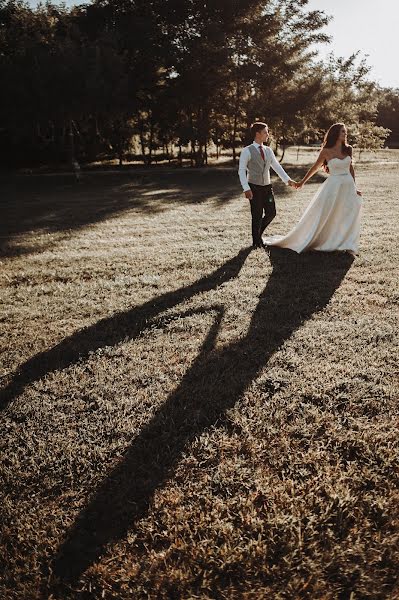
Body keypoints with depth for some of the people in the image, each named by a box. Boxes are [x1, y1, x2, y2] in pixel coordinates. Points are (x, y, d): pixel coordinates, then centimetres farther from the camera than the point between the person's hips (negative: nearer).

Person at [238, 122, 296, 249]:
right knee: (257, 215, 0)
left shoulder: (268, 150, 10)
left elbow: (276, 166, 10)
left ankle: (259, 232, 31)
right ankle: (256, 242, 18)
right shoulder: (247, 151, -7)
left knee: (271, 213, 6)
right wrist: (246, 189, -19)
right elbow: (241, 171, -10)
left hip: (267, 187, 6)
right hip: (254, 188, -6)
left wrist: (288, 180, 0)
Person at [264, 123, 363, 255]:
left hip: (348, 185, 4)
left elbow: (351, 168, 12)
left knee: (349, 217, 5)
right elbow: (315, 167, 5)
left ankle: (347, 246, 18)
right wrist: (303, 181, 12)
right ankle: (303, 240, 16)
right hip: (333, 185, -4)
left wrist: (354, 187, 11)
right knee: (321, 215, 1)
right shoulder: (326, 151, -6)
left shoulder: (348, 149, 5)